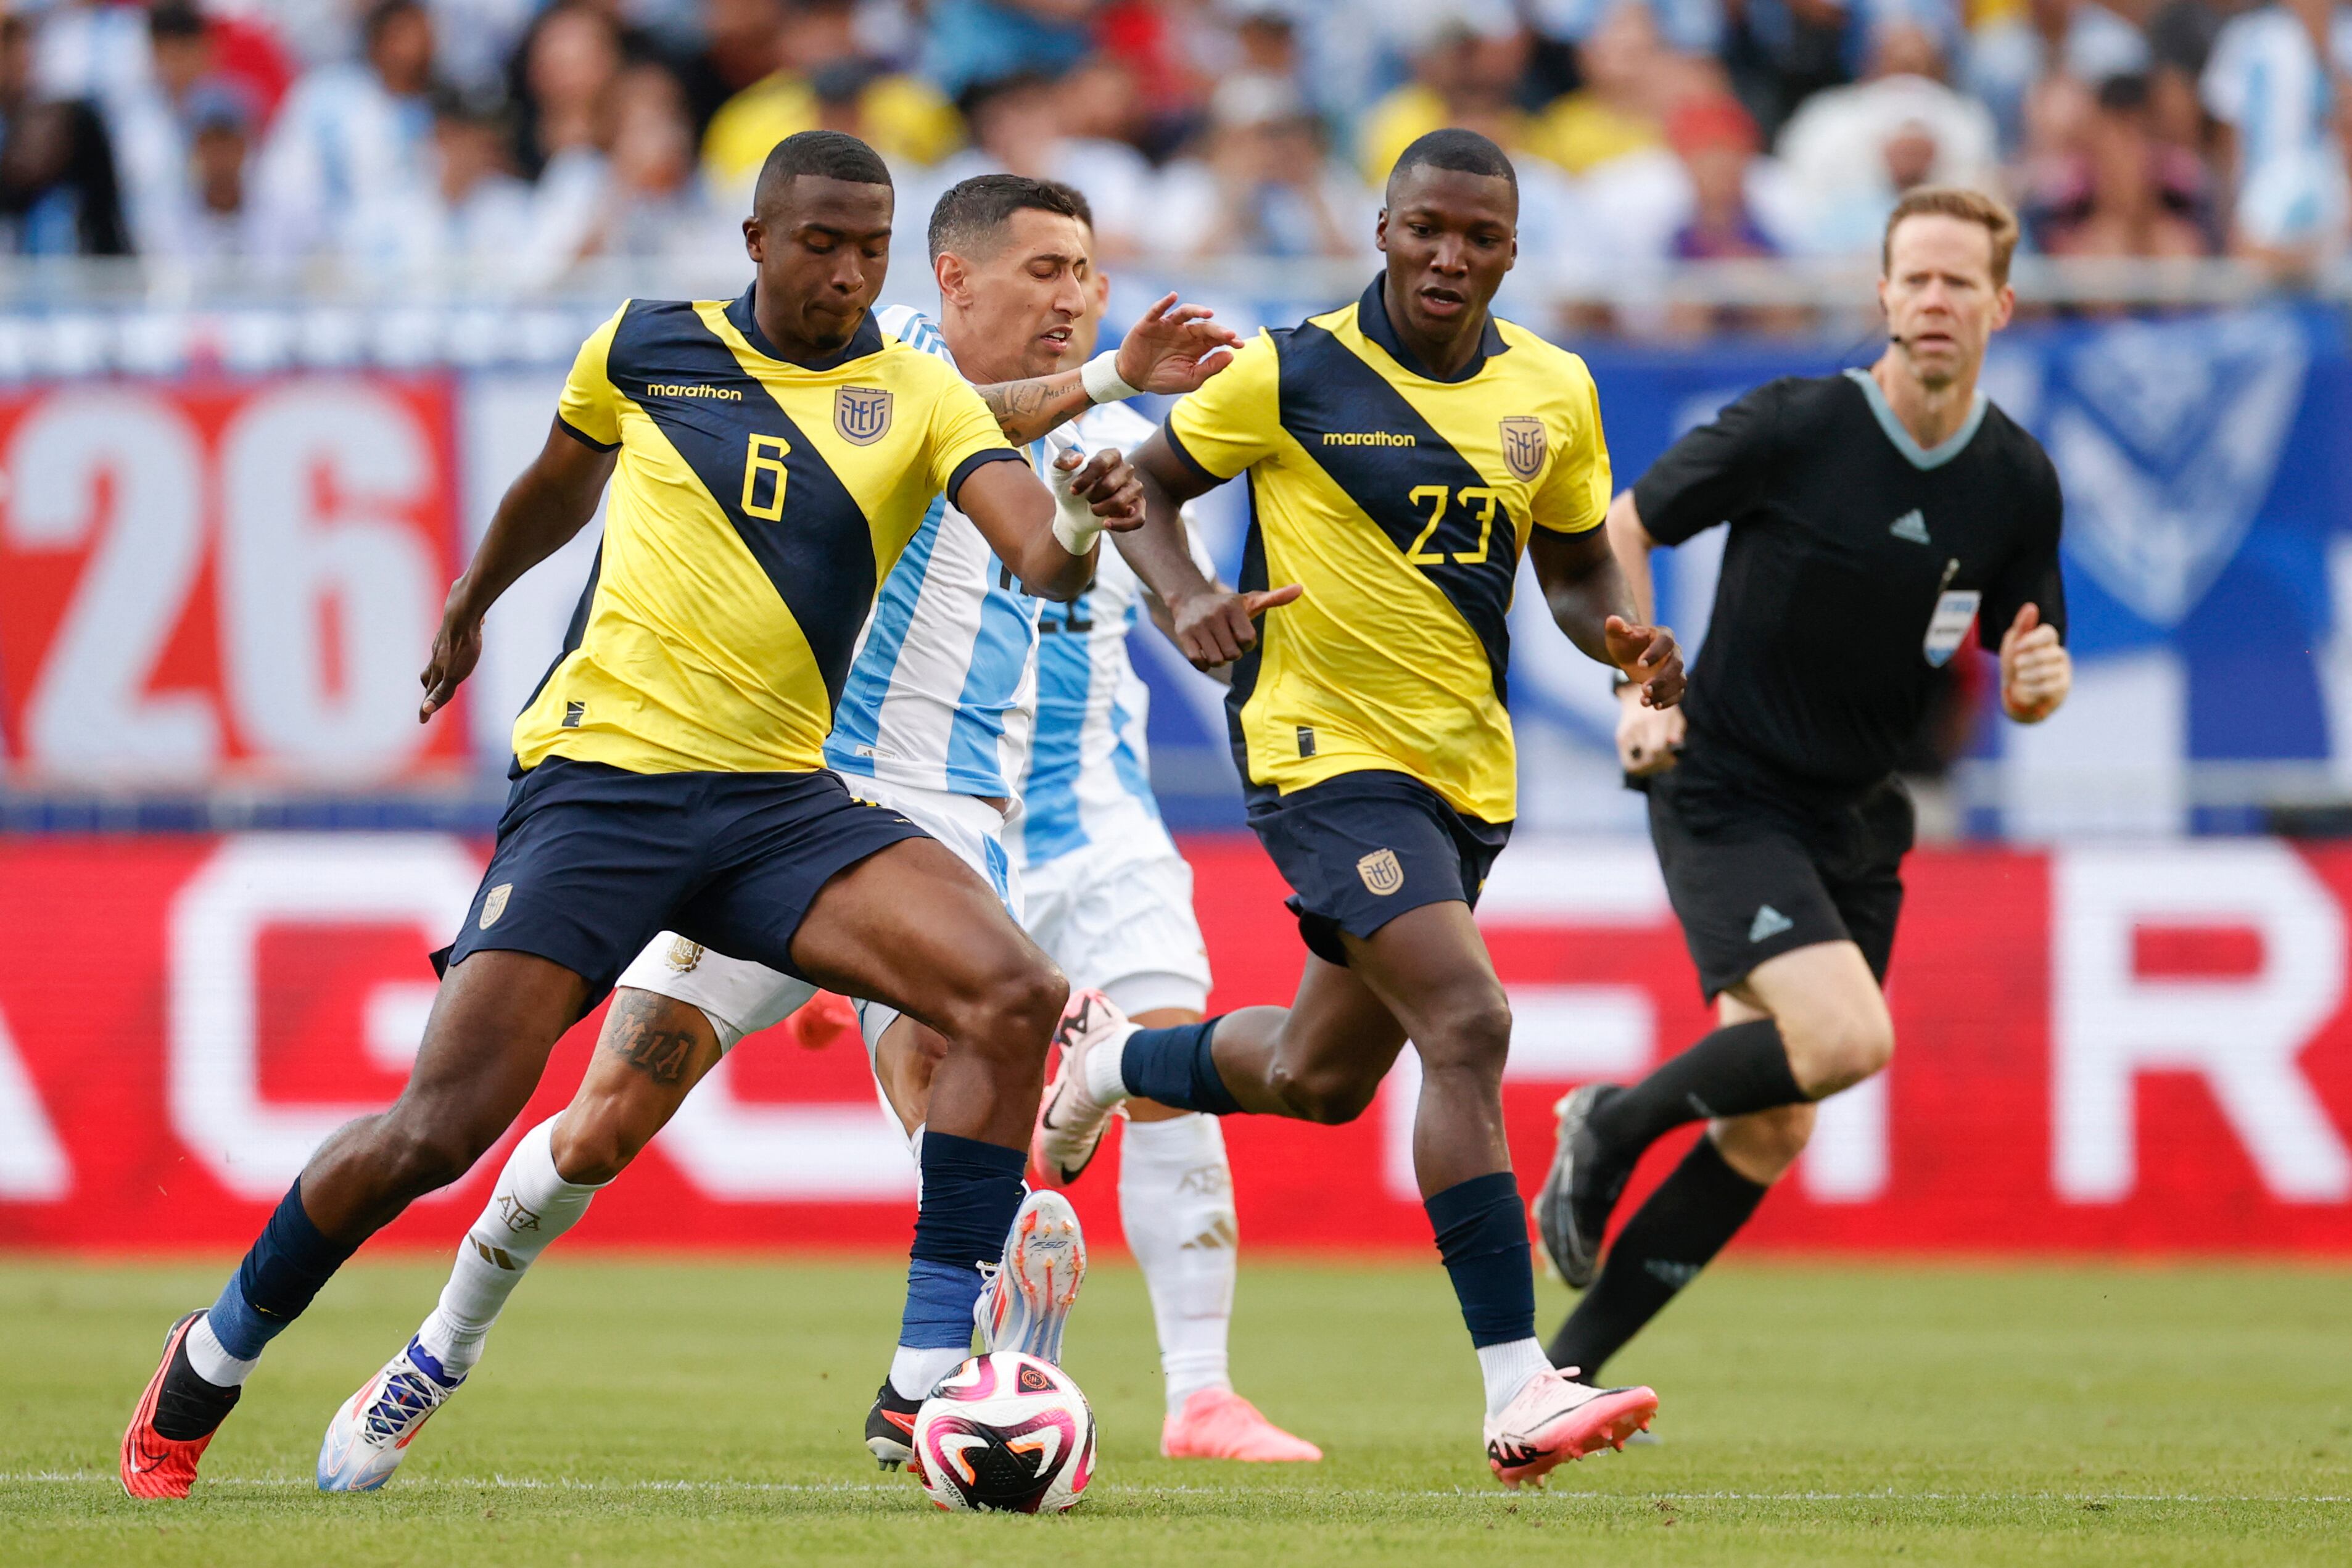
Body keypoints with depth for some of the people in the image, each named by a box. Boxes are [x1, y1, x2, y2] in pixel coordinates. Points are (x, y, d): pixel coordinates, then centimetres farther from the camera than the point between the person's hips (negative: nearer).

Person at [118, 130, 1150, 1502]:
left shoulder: (918, 400, 4)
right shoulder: (646, 347, 5)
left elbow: (1039, 557, -13)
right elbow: (561, 483, 27)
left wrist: (1078, 527, -37)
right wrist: (473, 602, 43)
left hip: (779, 798, 2)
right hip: (600, 774, -2)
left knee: (1015, 996, -22)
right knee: (444, 1124, -11)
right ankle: (209, 1364, 12)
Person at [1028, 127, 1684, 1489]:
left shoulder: (1554, 395, 4)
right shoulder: (1296, 373, -9)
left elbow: (1578, 569, 15)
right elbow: (1149, 484, 3)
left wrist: (1622, 638, -7)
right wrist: (1187, 598, -16)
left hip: (1469, 767, 6)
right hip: (1326, 749, -6)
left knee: (1319, 1081, 18)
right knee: (1469, 1025, -24)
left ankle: (1114, 1059, 51)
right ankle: (1518, 1391, -25)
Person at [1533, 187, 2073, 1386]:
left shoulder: (2019, 482, -1)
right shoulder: (1791, 429, -14)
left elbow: (2021, 668, 9)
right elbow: (1621, 530, -1)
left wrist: (2035, 684, -15)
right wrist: (1643, 690, -12)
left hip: (1857, 824, 5)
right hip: (1724, 799, -5)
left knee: (1768, 1133, 3)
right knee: (1847, 1037, -26)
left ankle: (1567, 1370, 15)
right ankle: (1615, 1125, 1)